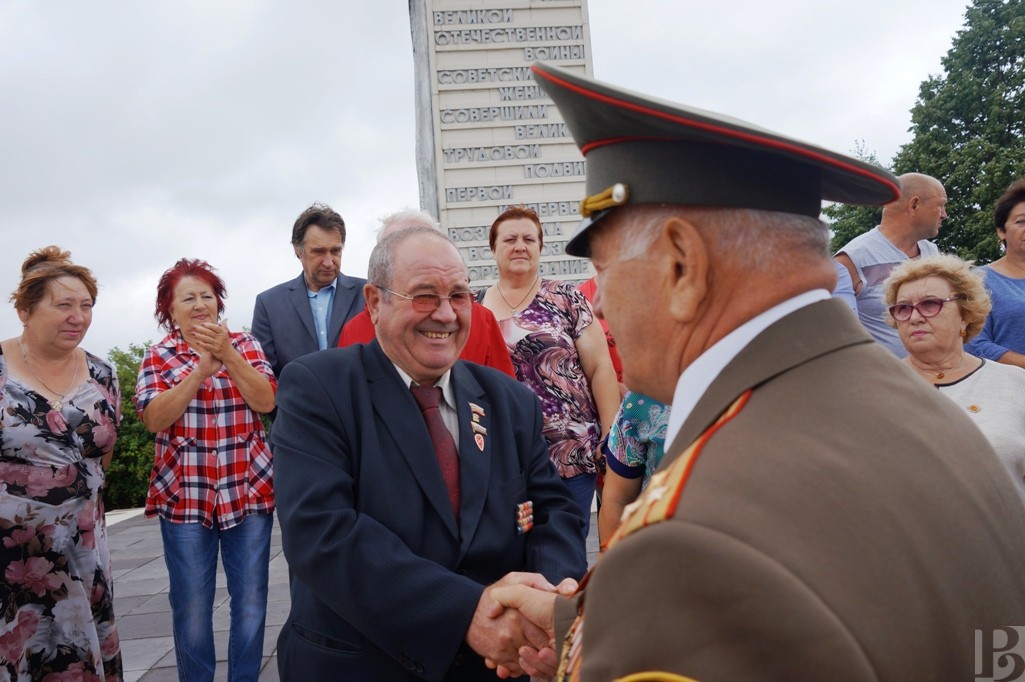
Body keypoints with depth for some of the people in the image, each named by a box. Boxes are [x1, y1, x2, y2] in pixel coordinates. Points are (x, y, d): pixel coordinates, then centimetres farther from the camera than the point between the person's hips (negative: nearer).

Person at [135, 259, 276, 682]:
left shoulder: (245, 345, 5)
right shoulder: (157, 357, 5)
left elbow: (266, 401, -7)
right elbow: (153, 419, -9)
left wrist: (227, 353, -18)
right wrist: (203, 367, -18)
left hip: (249, 490, 1)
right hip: (184, 496, 0)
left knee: (250, 601, 5)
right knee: (191, 605, 5)